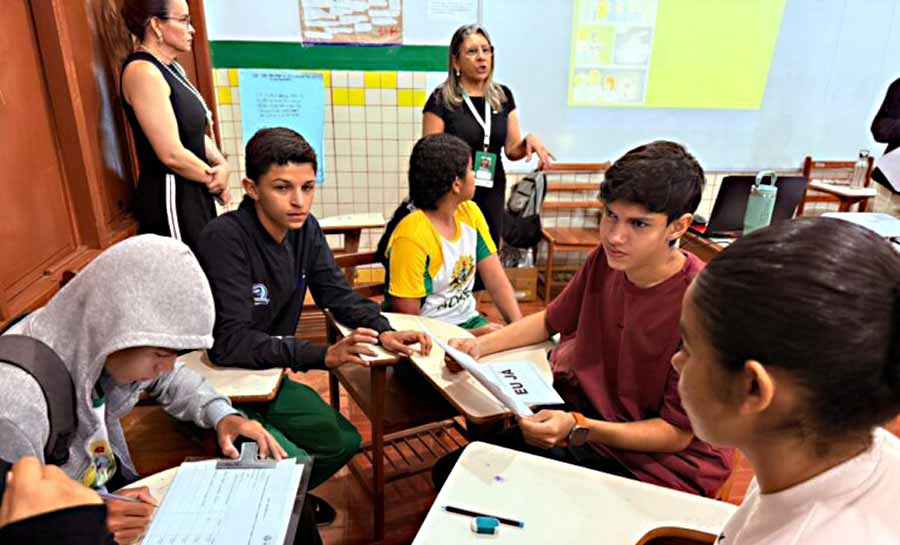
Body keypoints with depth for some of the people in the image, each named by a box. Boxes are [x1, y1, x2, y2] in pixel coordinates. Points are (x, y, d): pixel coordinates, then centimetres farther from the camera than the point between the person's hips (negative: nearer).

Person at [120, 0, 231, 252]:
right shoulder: (143, 71, -17)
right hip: (171, 197, -9)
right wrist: (214, 177, -7)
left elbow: (197, 131, 14)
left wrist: (221, 164, -4)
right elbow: (172, 154, -22)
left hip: (195, 192, 9)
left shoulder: (172, 68, 12)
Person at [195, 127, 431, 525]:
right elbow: (229, 342, -32)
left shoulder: (305, 229, -5)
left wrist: (383, 331, -20)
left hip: (266, 378, 7)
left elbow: (338, 294, -1)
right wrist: (323, 355, -39)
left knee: (345, 442, 6)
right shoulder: (224, 239, -27)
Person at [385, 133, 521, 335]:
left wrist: (520, 325, -13)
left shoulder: (470, 212, 0)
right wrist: (470, 336, -20)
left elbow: (496, 280, 1)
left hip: (469, 320, 6)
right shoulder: (411, 236, -21)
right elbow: (407, 321, -17)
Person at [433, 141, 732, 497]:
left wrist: (578, 428, -31)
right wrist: (480, 345, -2)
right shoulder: (607, 259, -6)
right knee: (451, 471, -4)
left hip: (661, 462, -5)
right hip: (586, 420, 6)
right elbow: (551, 321, 12)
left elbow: (676, 434, -17)